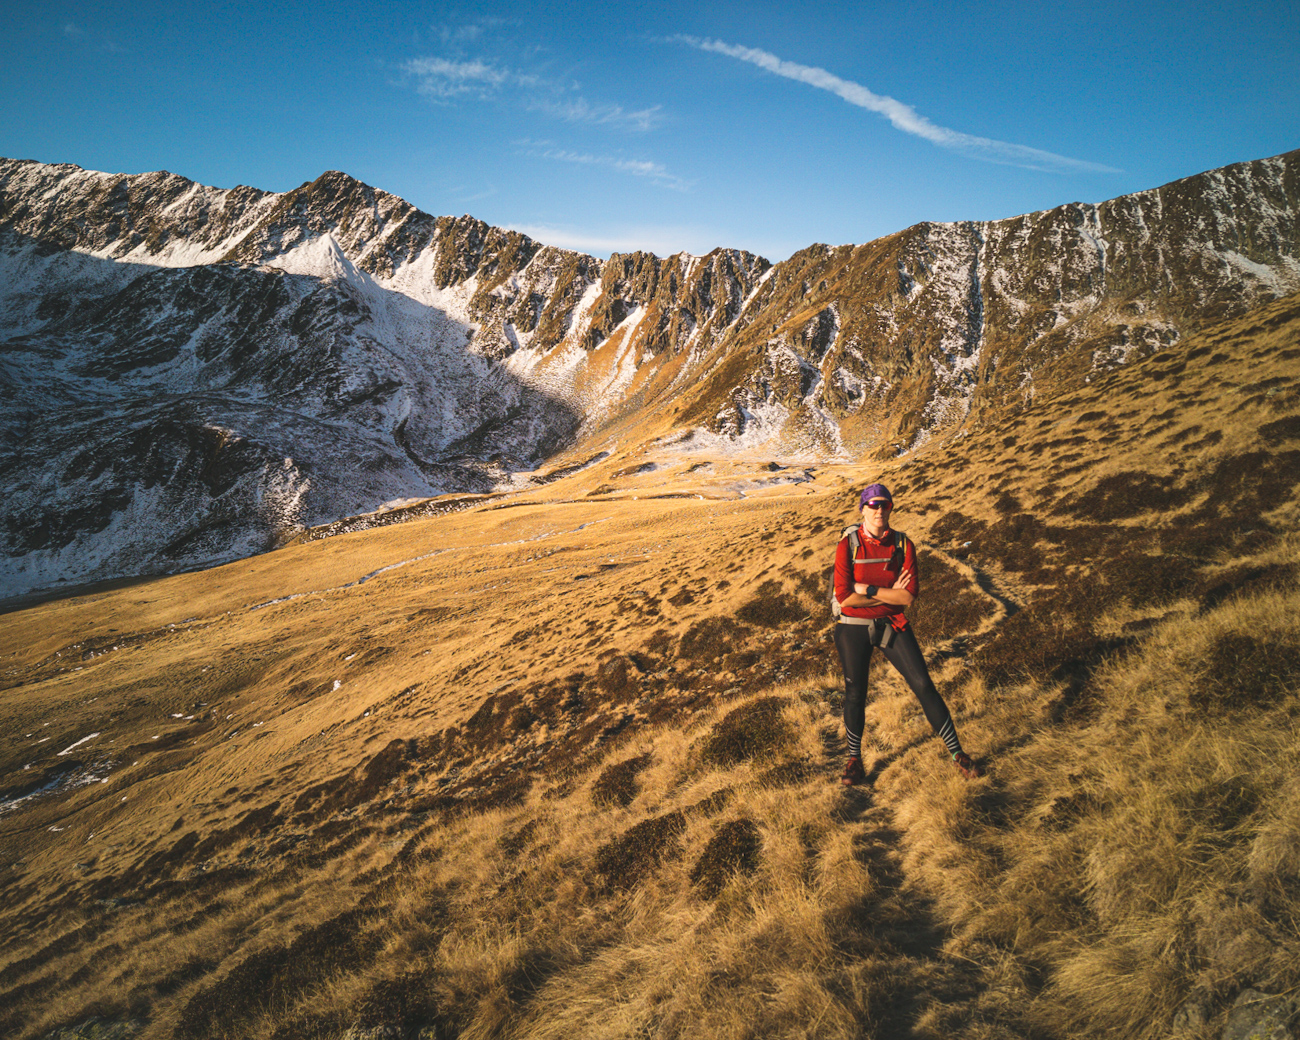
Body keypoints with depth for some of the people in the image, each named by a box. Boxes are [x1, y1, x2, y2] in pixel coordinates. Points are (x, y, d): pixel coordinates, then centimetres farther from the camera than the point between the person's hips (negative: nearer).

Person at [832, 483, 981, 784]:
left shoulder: (903, 545, -5)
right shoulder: (848, 544, -11)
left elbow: (909, 597, -14)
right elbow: (844, 597, -18)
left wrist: (869, 590, -18)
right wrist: (890, 594, -13)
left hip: (891, 626, 1)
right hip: (854, 629, -1)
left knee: (924, 685, -2)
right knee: (855, 695, 9)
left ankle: (957, 753, 13)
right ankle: (854, 759, 31)